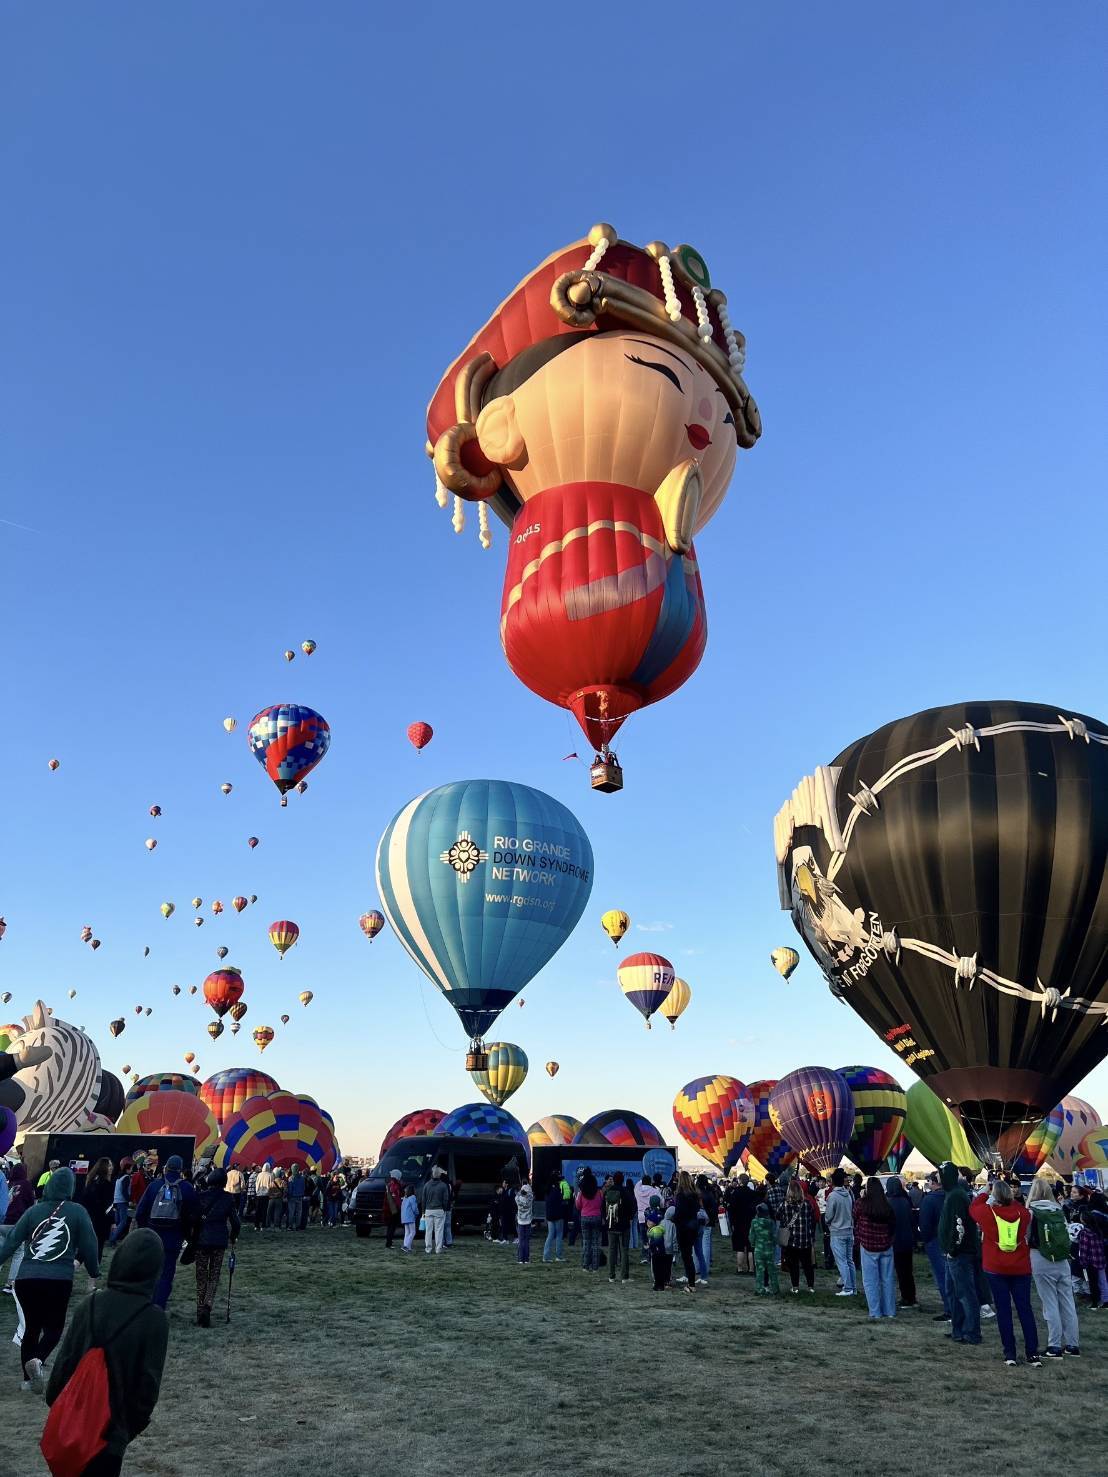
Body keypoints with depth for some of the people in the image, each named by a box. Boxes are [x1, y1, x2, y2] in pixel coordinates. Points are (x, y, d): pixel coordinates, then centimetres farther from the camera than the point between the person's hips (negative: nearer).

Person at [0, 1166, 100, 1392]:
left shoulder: (34, 1211, 4)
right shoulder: (78, 1212, -2)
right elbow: (89, 1246, -1)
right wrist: (94, 1273, 12)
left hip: (25, 1279, 3)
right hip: (59, 1280, -3)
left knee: (31, 1326, 21)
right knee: (53, 1328, 13)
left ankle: (28, 1377, 21)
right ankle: (37, 1359, -15)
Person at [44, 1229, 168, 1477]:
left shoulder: (89, 1305, -11)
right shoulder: (154, 1320, -18)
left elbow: (64, 1360, -3)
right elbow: (150, 1380, -12)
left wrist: (55, 1401, 14)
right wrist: (136, 1421, 4)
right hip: (113, 1424, -3)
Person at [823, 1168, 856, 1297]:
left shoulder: (832, 1196, -17)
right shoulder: (848, 1194, 2)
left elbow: (828, 1217, -11)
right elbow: (852, 1212, 11)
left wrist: (827, 1223, 9)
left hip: (837, 1233, -7)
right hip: (849, 1230, 7)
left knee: (842, 1262, -2)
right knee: (849, 1260, 14)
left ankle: (847, 1288, -2)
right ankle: (853, 1287, 19)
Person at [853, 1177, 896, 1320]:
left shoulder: (862, 1204, -15)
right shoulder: (887, 1205, -7)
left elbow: (855, 1218, 4)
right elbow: (893, 1225, 7)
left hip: (868, 1246, -3)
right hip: (886, 1246, 3)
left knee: (871, 1281, 6)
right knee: (887, 1279, 14)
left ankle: (875, 1312, 7)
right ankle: (889, 1311, 19)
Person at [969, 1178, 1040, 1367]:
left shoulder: (987, 1212, -11)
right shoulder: (1022, 1212, -6)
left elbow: (973, 1206, 10)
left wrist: (985, 1192, 19)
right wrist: (1011, 1198, 14)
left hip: (996, 1269, -2)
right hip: (1021, 1269, 2)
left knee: (1003, 1310, 4)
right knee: (1025, 1309, 9)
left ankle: (1010, 1353, 6)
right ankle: (1033, 1353, 8)